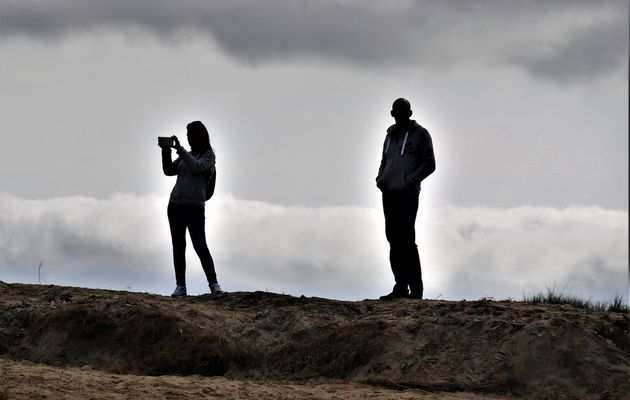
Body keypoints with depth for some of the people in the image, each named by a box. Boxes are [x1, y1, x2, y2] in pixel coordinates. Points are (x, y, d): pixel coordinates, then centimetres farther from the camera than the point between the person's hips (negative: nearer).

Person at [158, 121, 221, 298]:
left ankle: (213, 283, 0)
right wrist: (166, 152, 1)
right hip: (175, 204, 6)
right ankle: (180, 286, 1)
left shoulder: (208, 155, 2)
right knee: (178, 246, 1)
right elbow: (169, 171, 14)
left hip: (195, 206, -6)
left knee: (200, 246, -8)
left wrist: (179, 149, -16)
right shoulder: (186, 155, 18)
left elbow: (197, 167, -16)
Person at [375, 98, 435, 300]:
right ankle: (401, 286, 6)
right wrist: (380, 178, 9)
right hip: (389, 193, 7)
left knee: (406, 240, -12)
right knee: (393, 238, 3)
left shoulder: (420, 134, 1)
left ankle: (416, 288, -10)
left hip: (407, 194, -7)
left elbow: (429, 164, -4)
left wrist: (410, 181, -15)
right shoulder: (391, 135, 20)